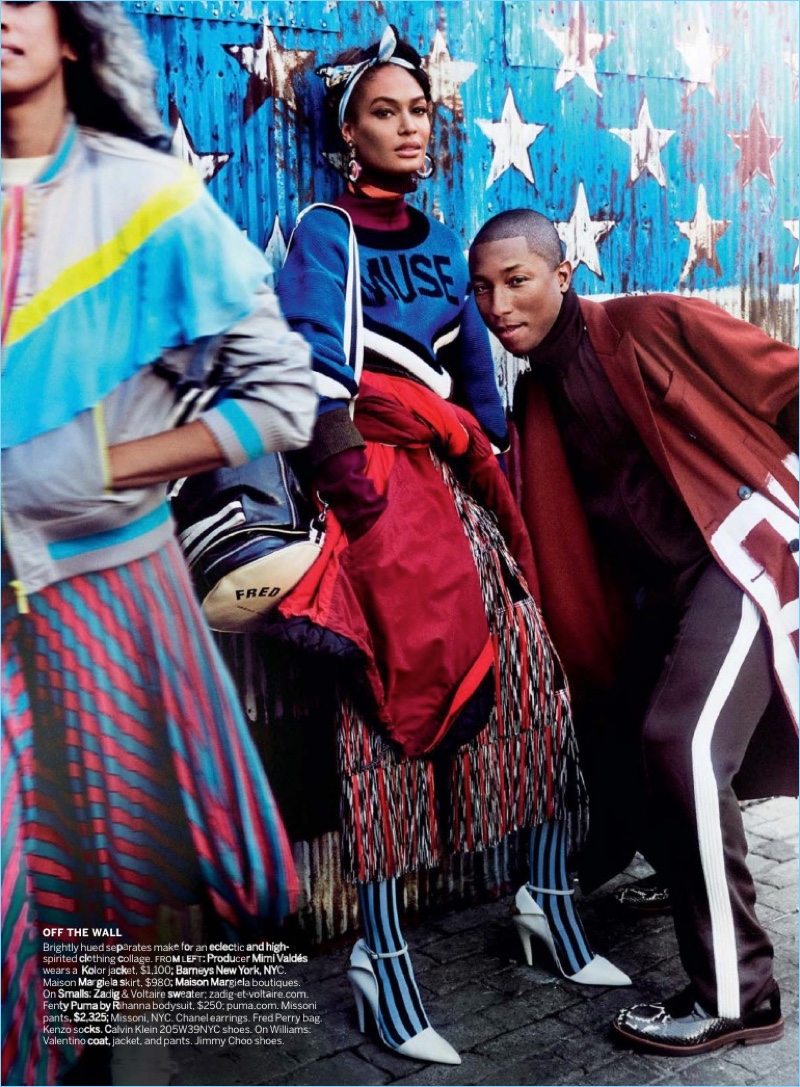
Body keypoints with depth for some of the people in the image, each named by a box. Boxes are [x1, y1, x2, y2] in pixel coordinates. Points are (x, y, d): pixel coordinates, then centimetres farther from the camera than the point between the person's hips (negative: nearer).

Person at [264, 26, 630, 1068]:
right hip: (377, 477, -6)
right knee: (397, 697, -12)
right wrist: (352, 486, -22)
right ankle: (380, 956, -2)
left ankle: (548, 899, 16)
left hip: (452, 476, 6)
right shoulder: (324, 232, 1)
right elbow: (315, 366, -12)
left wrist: (493, 464, 14)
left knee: (533, 671, -1)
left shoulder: (439, 239, 22)